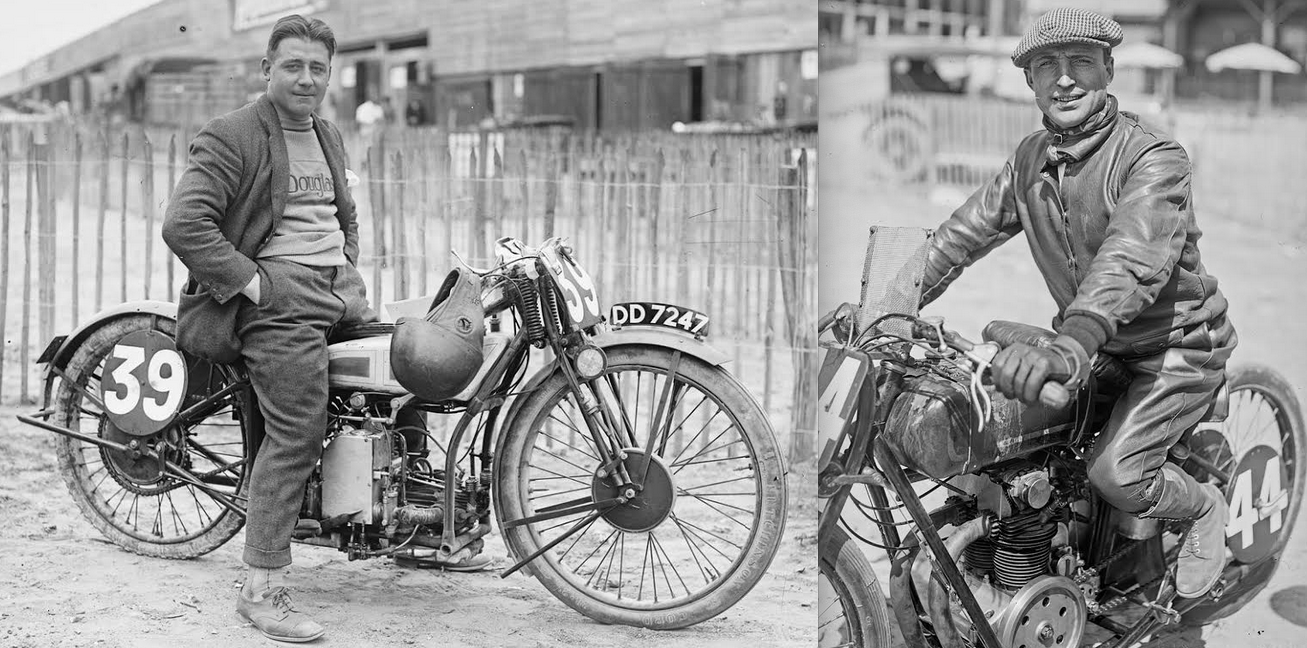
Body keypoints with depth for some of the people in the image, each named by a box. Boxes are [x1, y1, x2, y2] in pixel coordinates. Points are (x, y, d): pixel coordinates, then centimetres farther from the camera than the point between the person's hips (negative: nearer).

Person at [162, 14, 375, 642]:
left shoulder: (328, 136, 21)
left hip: (338, 287, 9)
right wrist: (247, 281, -18)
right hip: (277, 292, -8)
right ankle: (262, 589, -10)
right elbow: (183, 223, -17)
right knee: (296, 436, -15)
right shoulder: (231, 136, -7)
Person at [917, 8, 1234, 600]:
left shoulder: (1152, 157, -25)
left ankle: (1205, 506, 15)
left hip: (1178, 345, -6)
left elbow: (1133, 256, -42)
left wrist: (1070, 347, -58)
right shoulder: (1031, 158, -2)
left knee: (1114, 472, -16)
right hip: (1098, 339, 7)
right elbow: (963, 233, -1)